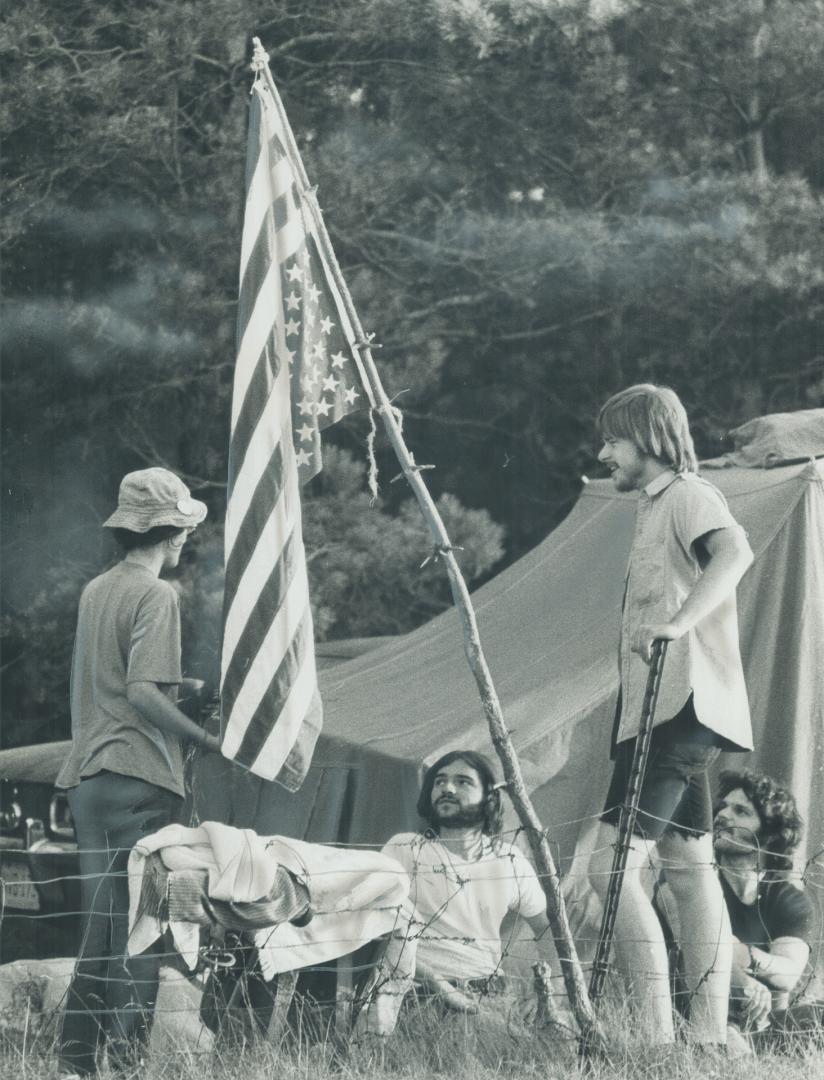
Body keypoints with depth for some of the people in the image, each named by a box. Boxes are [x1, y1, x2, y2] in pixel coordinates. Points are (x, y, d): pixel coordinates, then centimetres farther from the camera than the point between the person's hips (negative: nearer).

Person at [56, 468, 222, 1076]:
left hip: (87, 775, 8)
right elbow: (143, 691, -17)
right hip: (140, 777, -8)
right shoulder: (156, 594, -9)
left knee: (99, 922, 11)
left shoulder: (95, 591, 16)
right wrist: (212, 741, -12)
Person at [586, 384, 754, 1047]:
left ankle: (655, 1034, -19)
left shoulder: (687, 496, -8)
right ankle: (709, 1033, 8)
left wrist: (677, 624, -37)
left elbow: (735, 551, -29)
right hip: (668, 713, 11)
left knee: (613, 863, -16)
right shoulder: (655, 508, 22)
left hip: (683, 706, -11)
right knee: (688, 863, 8)